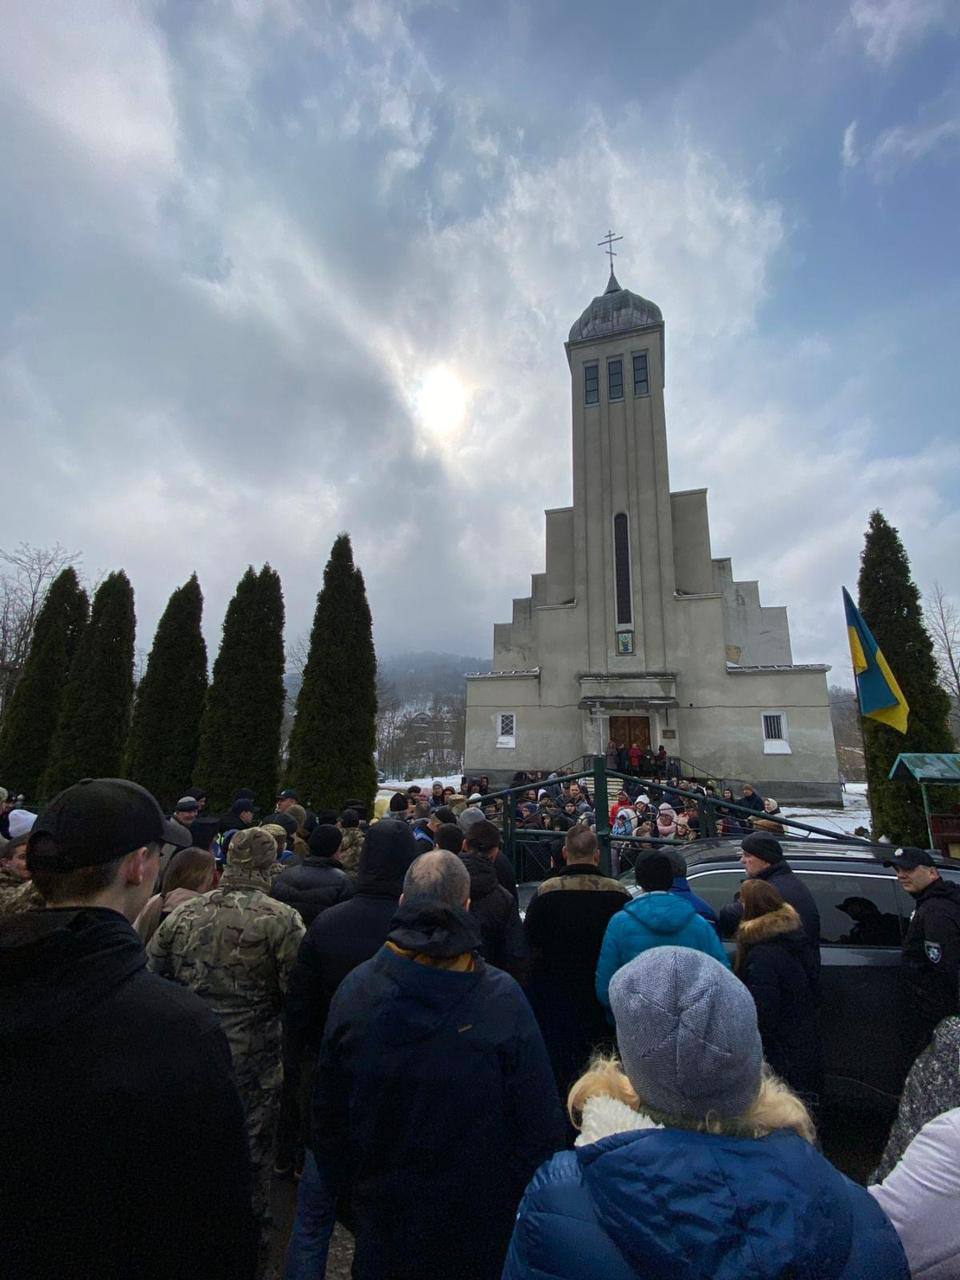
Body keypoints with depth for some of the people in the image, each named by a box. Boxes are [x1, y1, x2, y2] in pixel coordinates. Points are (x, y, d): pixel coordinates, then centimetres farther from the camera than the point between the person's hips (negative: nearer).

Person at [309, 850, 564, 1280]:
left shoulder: (355, 989, -17)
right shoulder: (503, 997, -24)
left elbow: (329, 1111, -4)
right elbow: (538, 1120, -15)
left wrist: (340, 1186, 11)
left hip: (383, 1216, 2)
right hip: (480, 1215, -1)